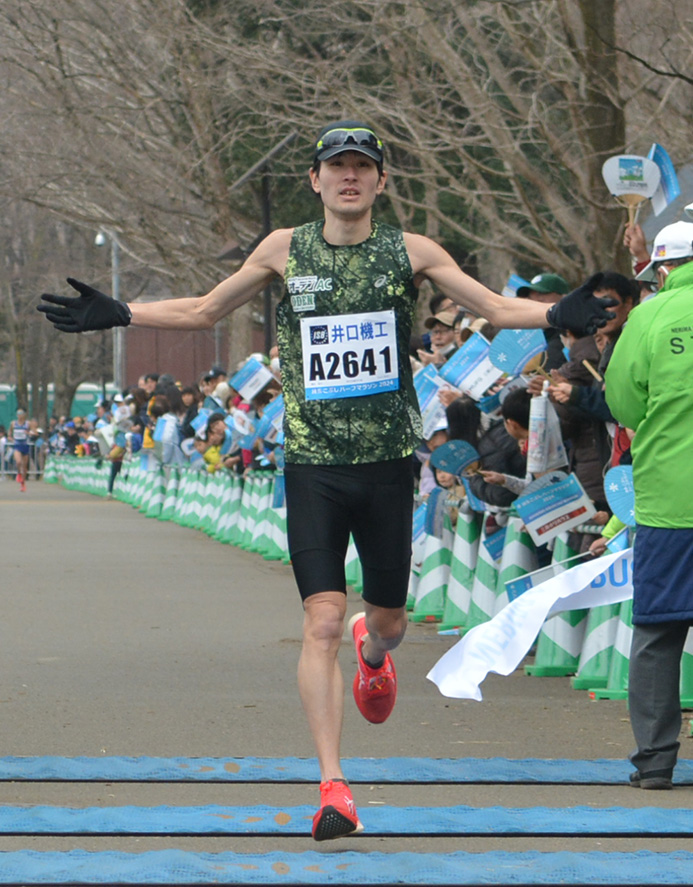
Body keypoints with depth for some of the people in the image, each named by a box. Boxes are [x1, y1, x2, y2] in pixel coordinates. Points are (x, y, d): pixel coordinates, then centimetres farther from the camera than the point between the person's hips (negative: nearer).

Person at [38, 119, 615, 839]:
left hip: (388, 463, 1)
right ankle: (333, 786, -10)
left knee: (386, 619, 12)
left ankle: (373, 651, 52)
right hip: (312, 463, -1)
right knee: (322, 622, -12)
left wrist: (556, 315, -16)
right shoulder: (286, 250, 4)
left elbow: (496, 307, 3)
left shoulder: (411, 252, 2)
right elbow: (202, 312, 15)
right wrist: (116, 315, 5)